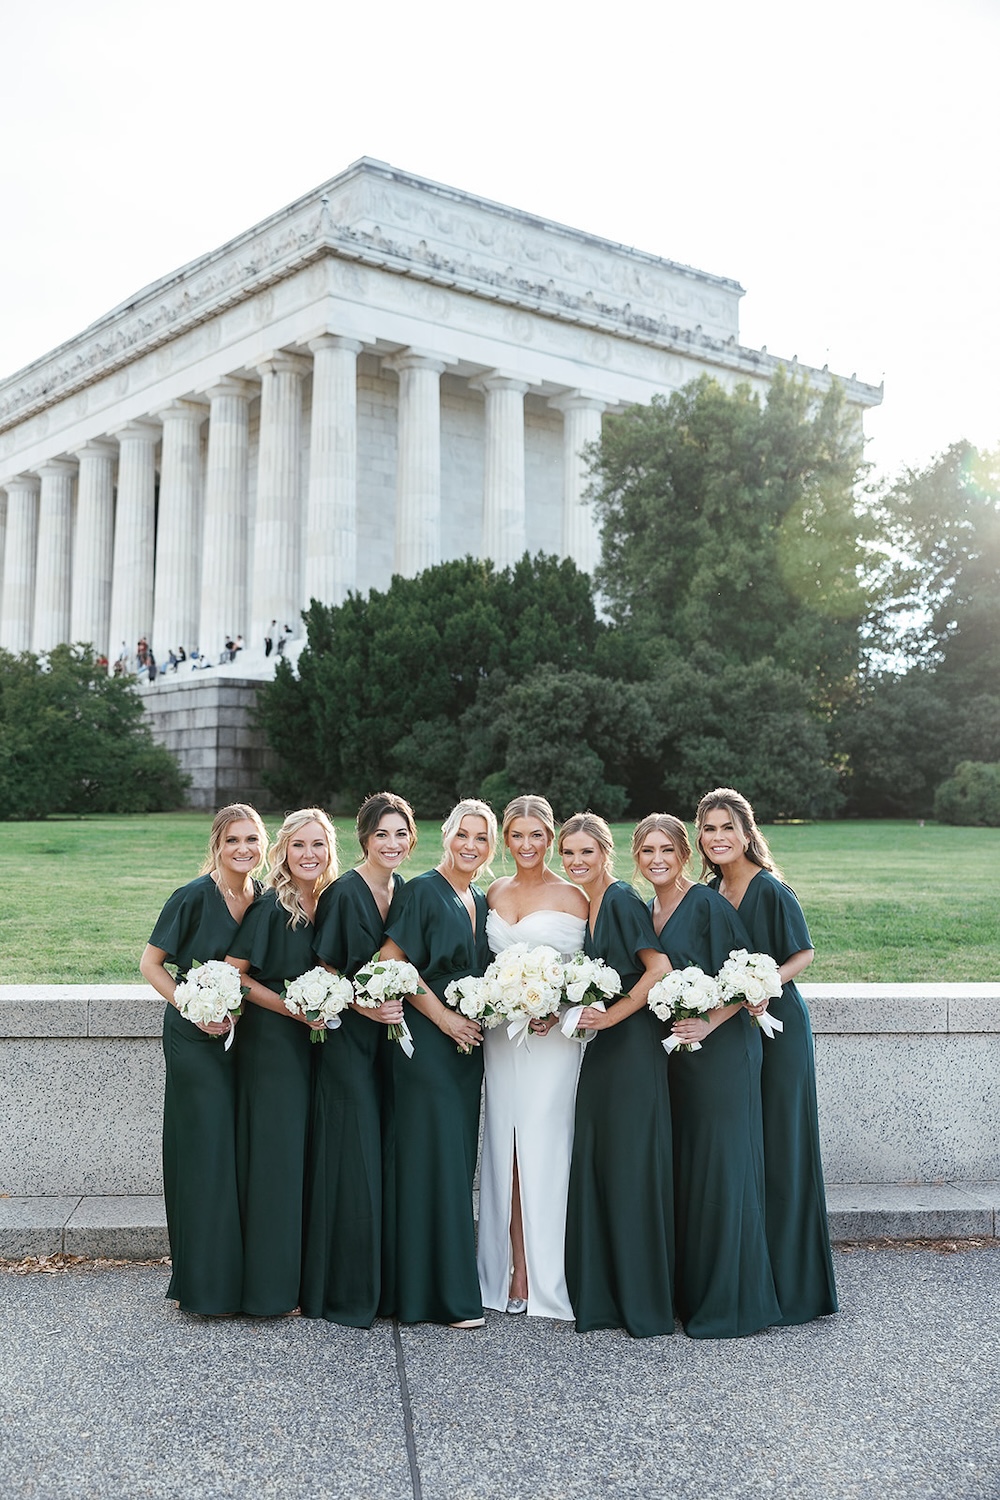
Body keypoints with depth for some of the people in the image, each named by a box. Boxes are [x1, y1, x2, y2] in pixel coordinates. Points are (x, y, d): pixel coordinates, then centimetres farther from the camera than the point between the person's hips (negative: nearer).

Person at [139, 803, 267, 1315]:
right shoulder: (195, 896, -14)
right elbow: (150, 963, -9)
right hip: (197, 1038, -5)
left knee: (240, 1150, 10)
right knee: (205, 1149, -2)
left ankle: (240, 1274, 22)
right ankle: (205, 1283, 10)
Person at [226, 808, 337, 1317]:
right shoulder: (271, 905, -13)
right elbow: (233, 973, -13)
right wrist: (293, 1008, -16)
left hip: (315, 1040, 6)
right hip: (271, 1042, -6)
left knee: (309, 1154, 11)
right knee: (277, 1154, -1)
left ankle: (308, 1275, 23)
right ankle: (272, 1287, 10)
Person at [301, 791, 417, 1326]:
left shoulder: (404, 891, 8)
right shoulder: (344, 893, -12)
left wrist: (399, 1008, 3)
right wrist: (365, 1007, -19)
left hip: (389, 1037, 6)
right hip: (348, 1040, -6)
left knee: (383, 1158, 11)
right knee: (352, 1164, -3)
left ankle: (380, 1282, 23)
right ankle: (343, 1295, 10)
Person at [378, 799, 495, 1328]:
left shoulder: (480, 902, 14)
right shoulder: (422, 891, -8)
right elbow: (391, 962, -14)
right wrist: (443, 1016, -14)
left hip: (468, 1045, 8)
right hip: (427, 1044, -7)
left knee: (458, 1159, 10)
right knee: (435, 1158, -4)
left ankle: (452, 1280, 20)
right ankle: (447, 1292, 3)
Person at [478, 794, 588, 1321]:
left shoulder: (571, 895, -3)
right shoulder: (494, 893, 11)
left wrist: (558, 1010, -17)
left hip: (553, 1035, -5)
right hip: (501, 1033, 5)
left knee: (545, 1149, -3)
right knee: (505, 1151, 6)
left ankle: (547, 1279, 6)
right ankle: (513, 1272, 15)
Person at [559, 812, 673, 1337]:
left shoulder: (622, 900, -11)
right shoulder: (583, 905, 14)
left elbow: (660, 968, -18)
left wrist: (612, 1015, -16)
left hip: (632, 1045, -8)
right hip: (599, 1049, 8)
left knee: (632, 1166, -3)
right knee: (593, 1164, 8)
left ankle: (644, 1304, 8)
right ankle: (599, 1297, 18)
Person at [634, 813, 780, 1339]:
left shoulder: (708, 905, -11)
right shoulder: (645, 911, 12)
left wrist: (707, 1024, -22)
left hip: (720, 1051, -8)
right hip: (671, 1053, 8)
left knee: (721, 1169, -2)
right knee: (681, 1168, 13)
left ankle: (729, 1304, 8)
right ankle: (689, 1292, 25)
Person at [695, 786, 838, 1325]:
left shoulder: (771, 890, -14)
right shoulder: (711, 892, 8)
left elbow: (804, 953, -8)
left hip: (775, 1024, -7)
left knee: (778, 1146, 0)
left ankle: (790, 1282, 12)